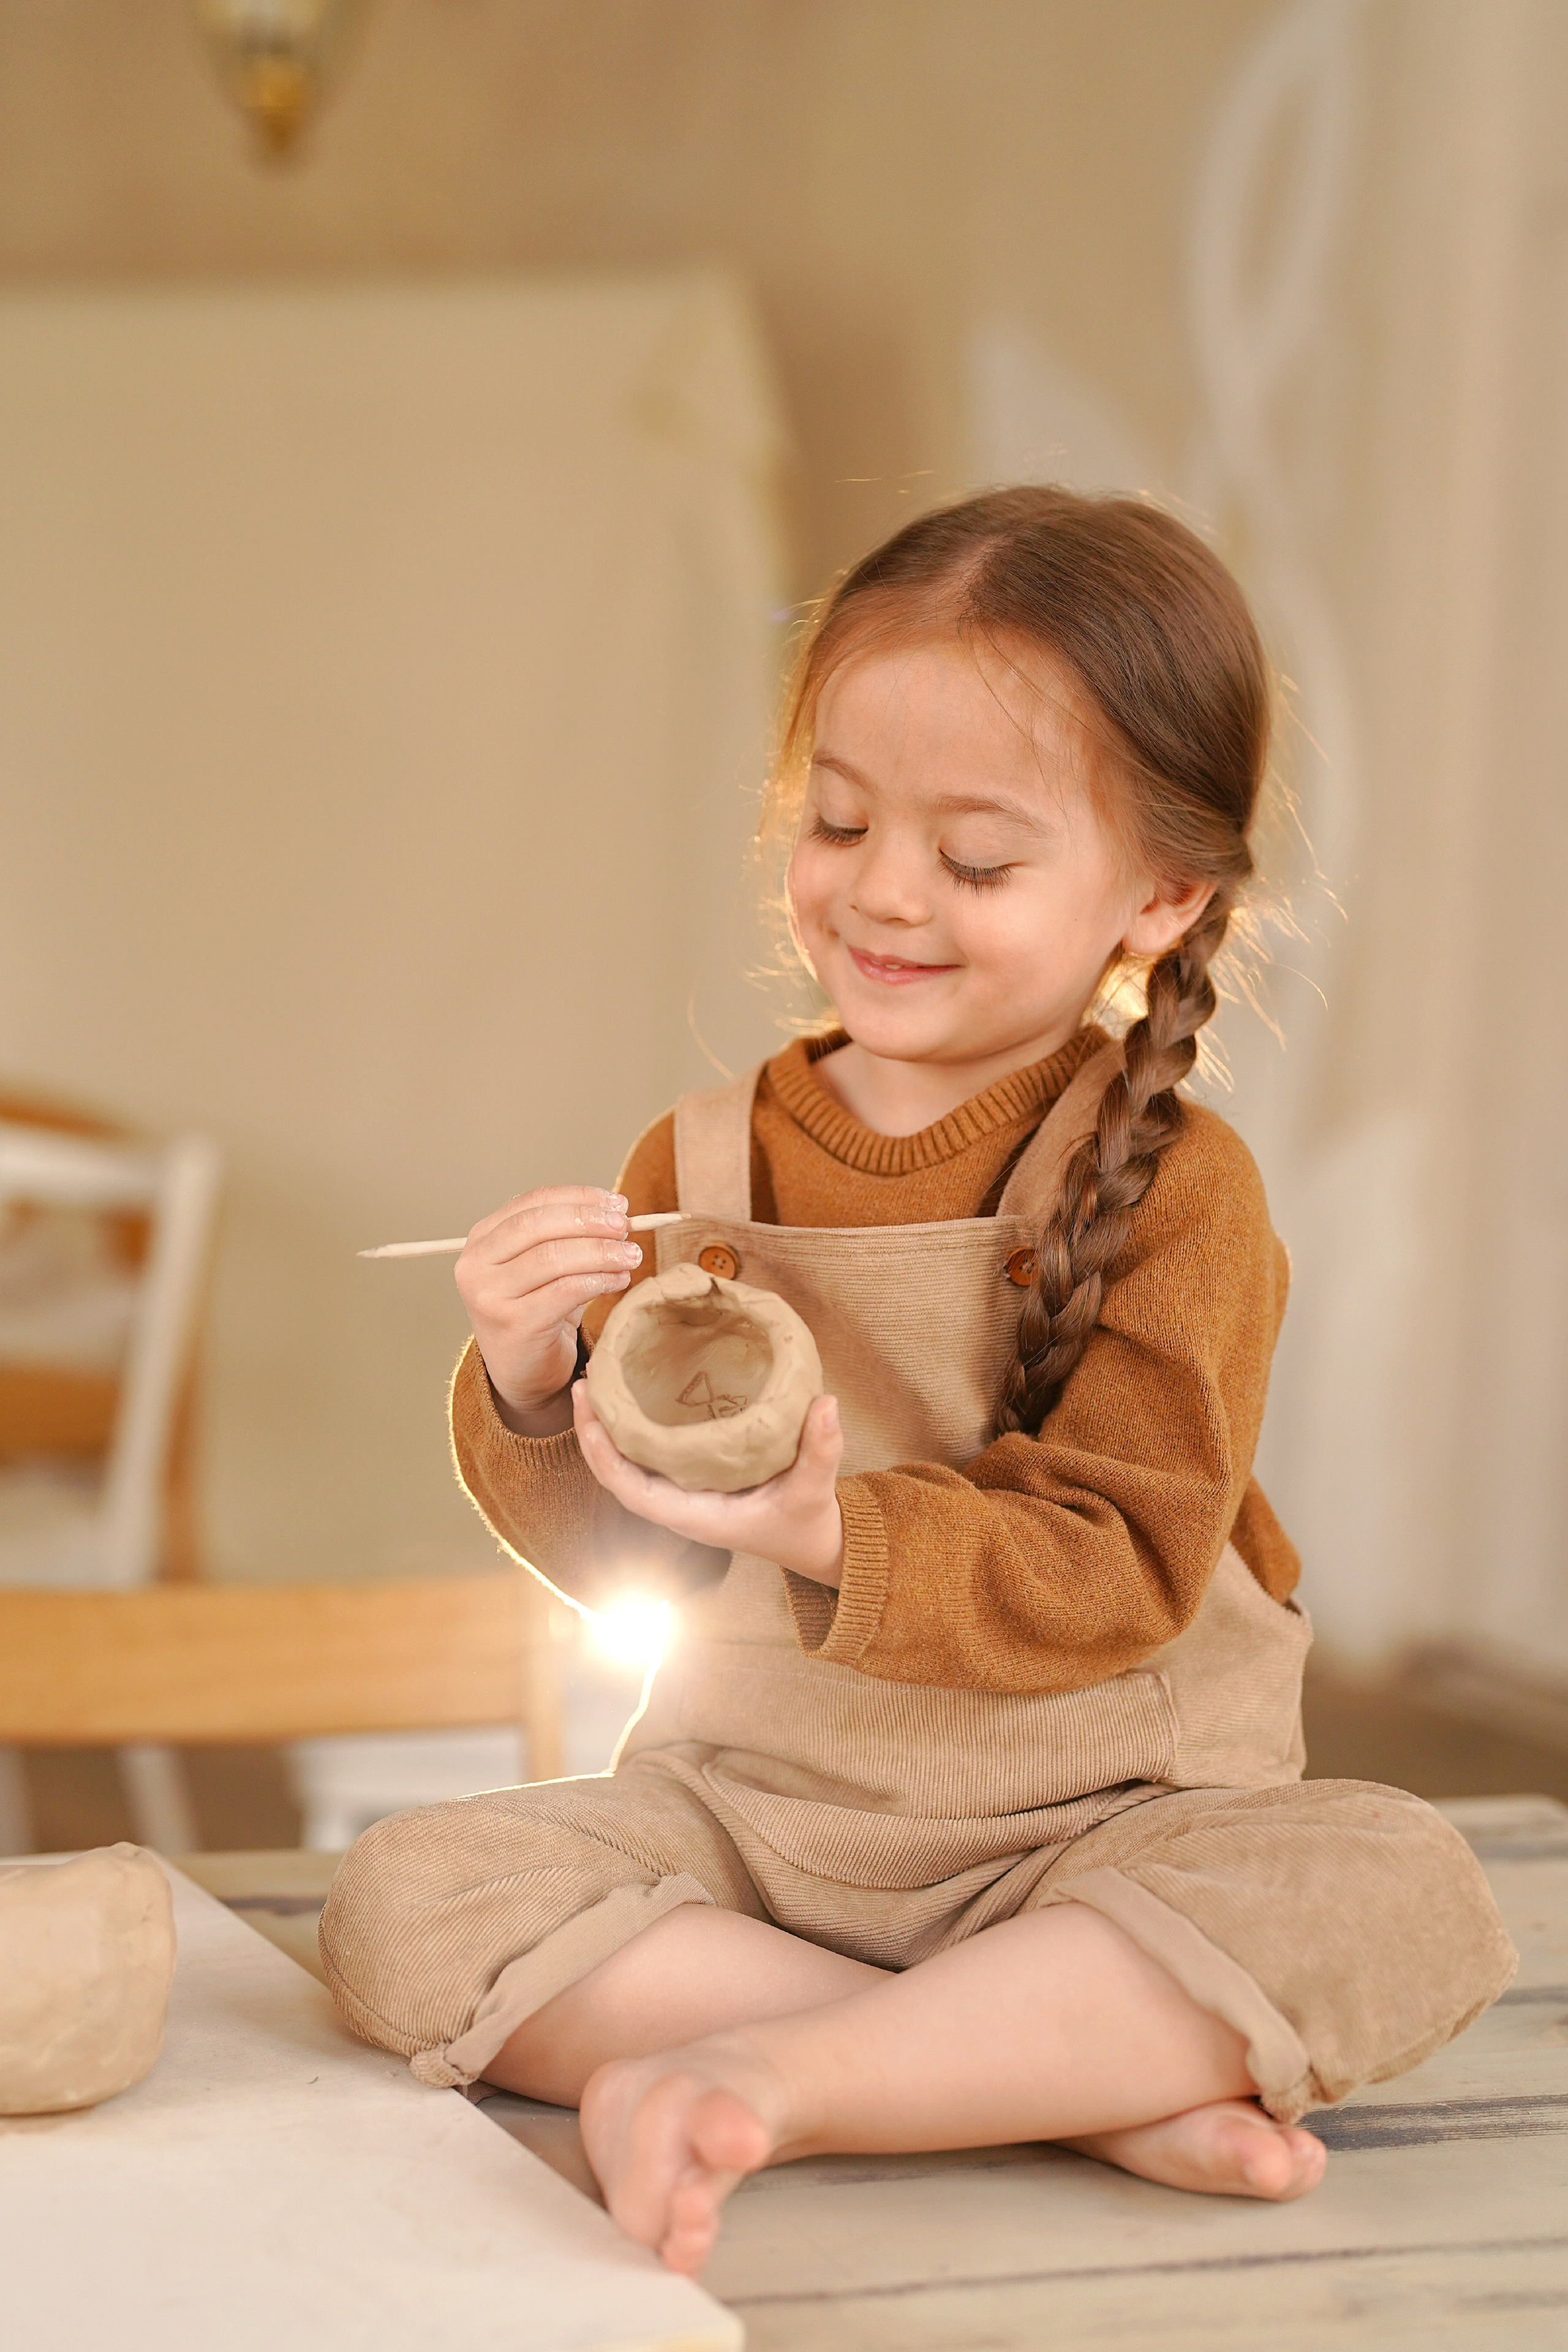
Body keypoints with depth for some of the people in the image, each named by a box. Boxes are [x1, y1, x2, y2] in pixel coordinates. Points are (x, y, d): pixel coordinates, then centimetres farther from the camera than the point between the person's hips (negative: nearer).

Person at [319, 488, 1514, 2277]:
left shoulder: (1172, 1188, -8)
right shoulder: (708, 1160, 3)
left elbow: (1124, 1572, -16)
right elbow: (623, 1558, 9)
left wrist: (836, 1537, -32)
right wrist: (532, 1393, -13)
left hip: (1093, 1827, -3)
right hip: (749, 1808, 3)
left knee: (1405, 1895, -30)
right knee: (398, 1908, -21)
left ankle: (773, 2073, -30)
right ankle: (1080, 2079, -24)